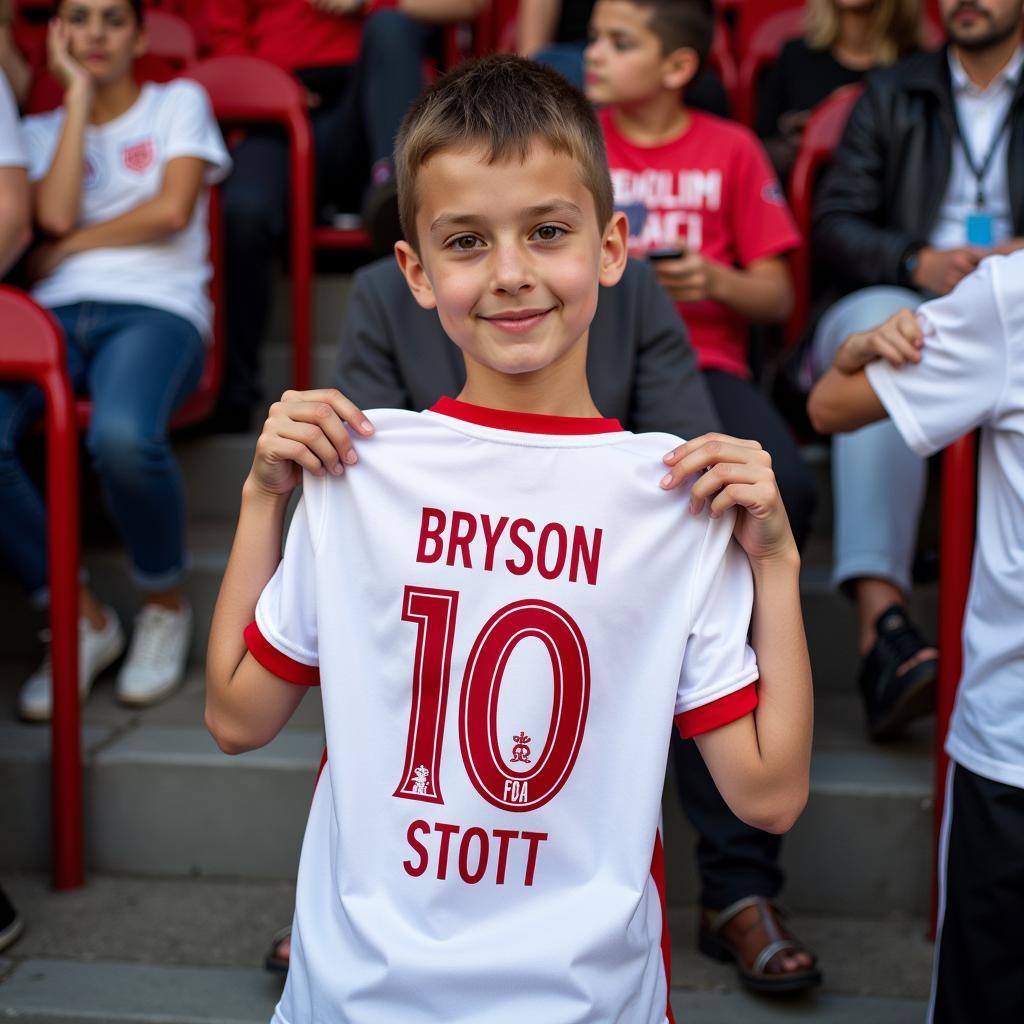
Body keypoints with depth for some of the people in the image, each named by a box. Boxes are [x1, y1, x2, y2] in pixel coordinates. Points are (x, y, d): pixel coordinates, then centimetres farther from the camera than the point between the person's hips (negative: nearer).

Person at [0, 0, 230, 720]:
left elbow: (173, 209, 1)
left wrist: (72, 247, 7)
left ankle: (167, 602, -10)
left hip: (157, 308, -3)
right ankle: (81, 617, -12)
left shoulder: (179, 102, 19)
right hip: (58, 312, 3)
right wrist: (78, 95, 9)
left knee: (122, 436, -39)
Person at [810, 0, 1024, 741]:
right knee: (882, 324, -37)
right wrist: (918, 263, -11)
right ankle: (881, 619, -51)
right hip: (898, 302, 1)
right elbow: (835, 225, 9)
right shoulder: (892, 96, 22)